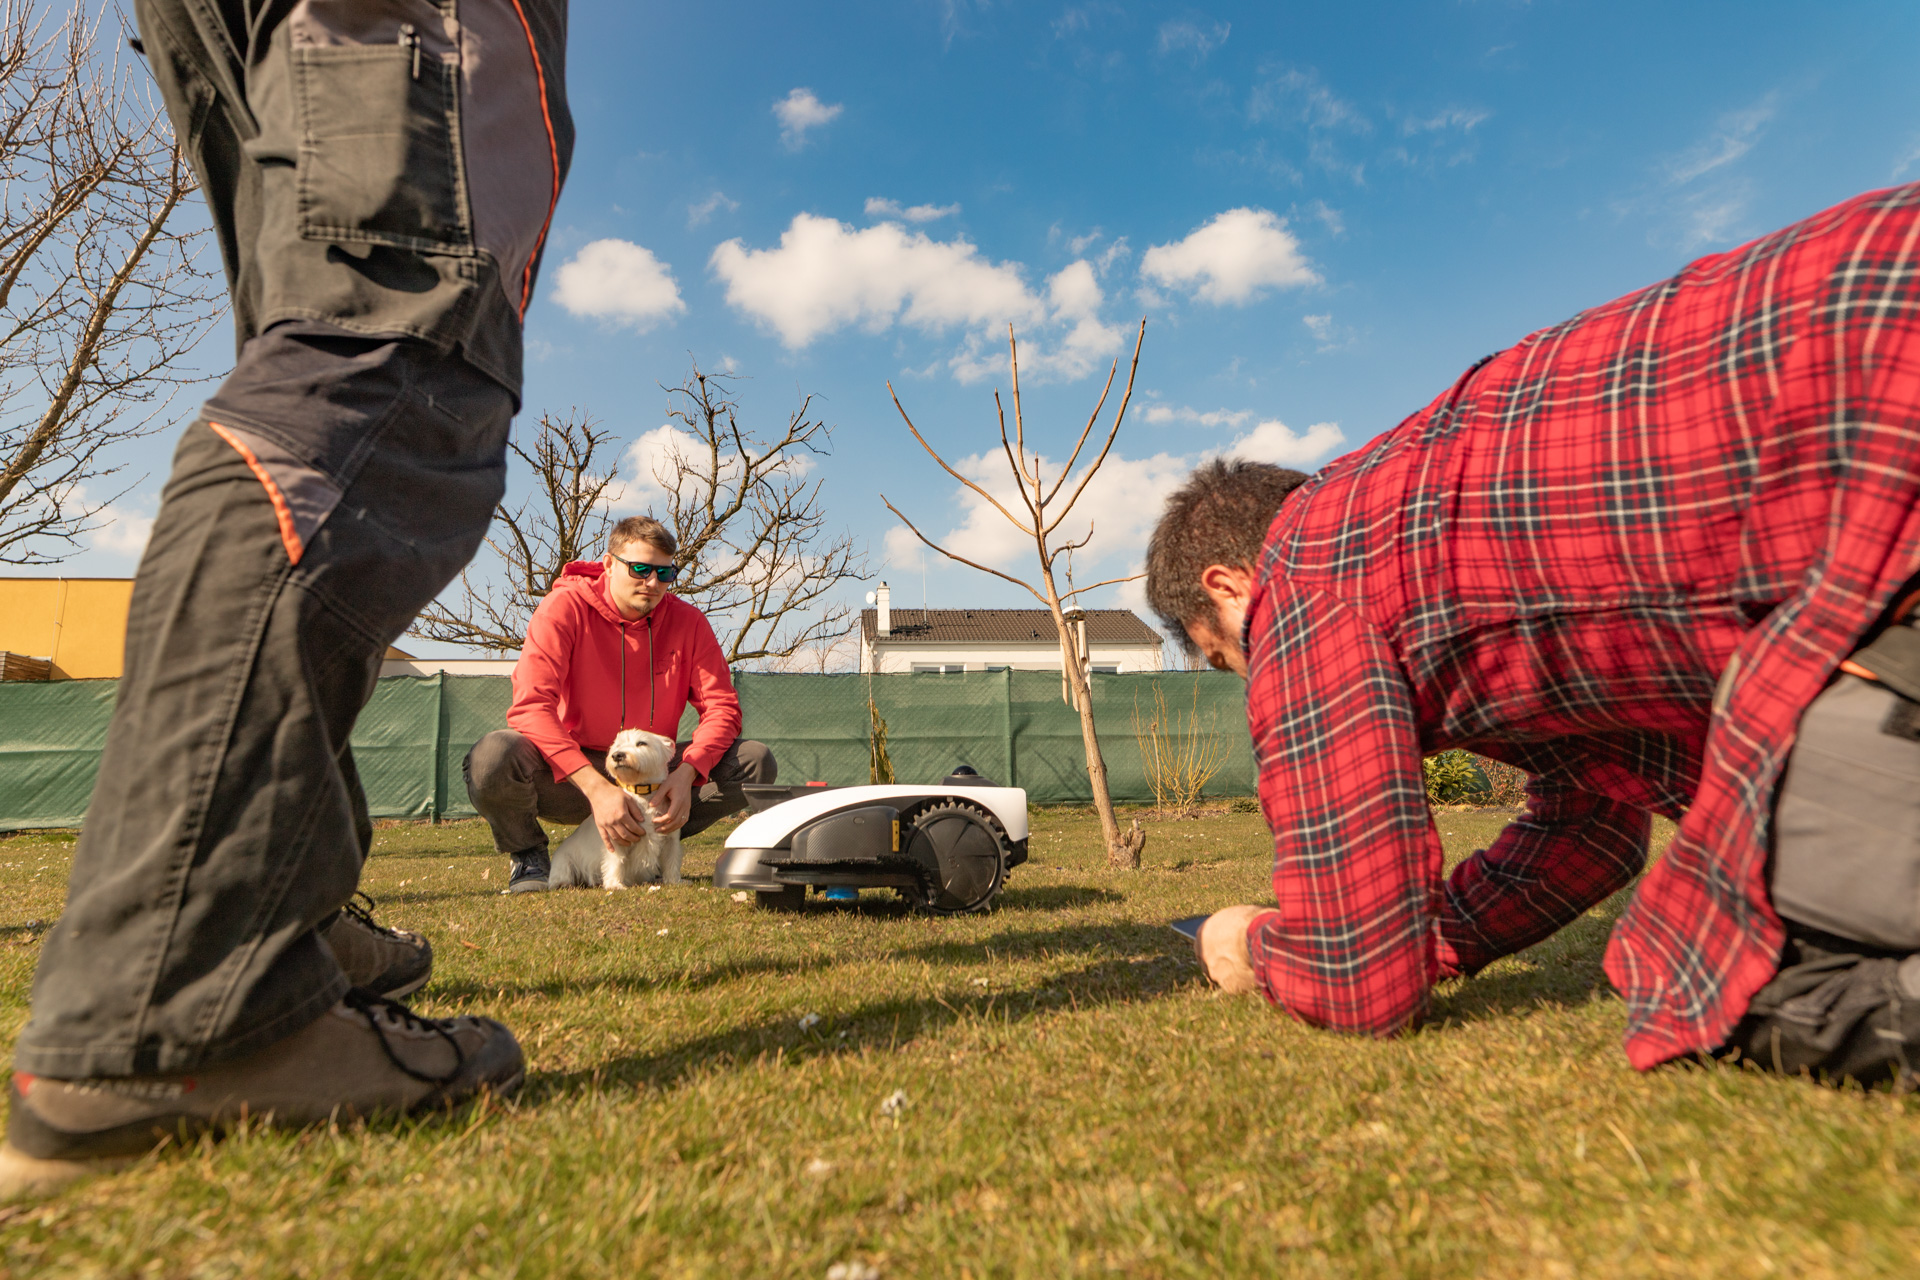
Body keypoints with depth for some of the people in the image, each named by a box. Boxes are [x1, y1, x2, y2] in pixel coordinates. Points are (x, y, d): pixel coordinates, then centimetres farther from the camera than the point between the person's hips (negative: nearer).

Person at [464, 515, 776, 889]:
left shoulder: (688, 623, -3)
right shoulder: (565, 607, -12)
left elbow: (722, 707, -6)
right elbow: (530, 707, -23)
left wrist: (686, 773, -27)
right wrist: (597, 787, -34)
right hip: (569, 779, -3)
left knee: (756, 762, -17)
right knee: (493, 757, -34)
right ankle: (528, 857, 0)